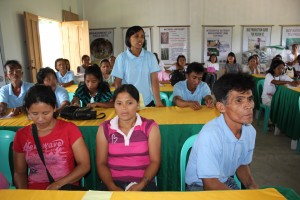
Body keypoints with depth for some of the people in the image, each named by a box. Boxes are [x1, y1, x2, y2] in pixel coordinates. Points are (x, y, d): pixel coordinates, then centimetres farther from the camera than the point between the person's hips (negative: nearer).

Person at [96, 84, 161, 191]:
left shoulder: (150, 127, 0)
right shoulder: (104, 129, 3)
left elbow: (155, 161, -2)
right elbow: (101, 163, 3)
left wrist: (141, 185, -15)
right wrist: (112, 187, -12)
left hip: (143, 183, 0)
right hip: (114, 183, 0)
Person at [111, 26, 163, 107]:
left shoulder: (150, 56, -2)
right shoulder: (122, 57, -5)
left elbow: (154, 80, -6)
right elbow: (117, 83, -2)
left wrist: (158, 102, -15)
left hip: (147, 102, 1)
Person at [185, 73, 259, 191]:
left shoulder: (250, 131, -8)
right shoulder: (210, 135, -30)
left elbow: (242, 164, 8)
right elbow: (210, 185, -22)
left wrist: (252, 185, -8)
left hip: (226, 181, 6)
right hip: (200, 186, -6)